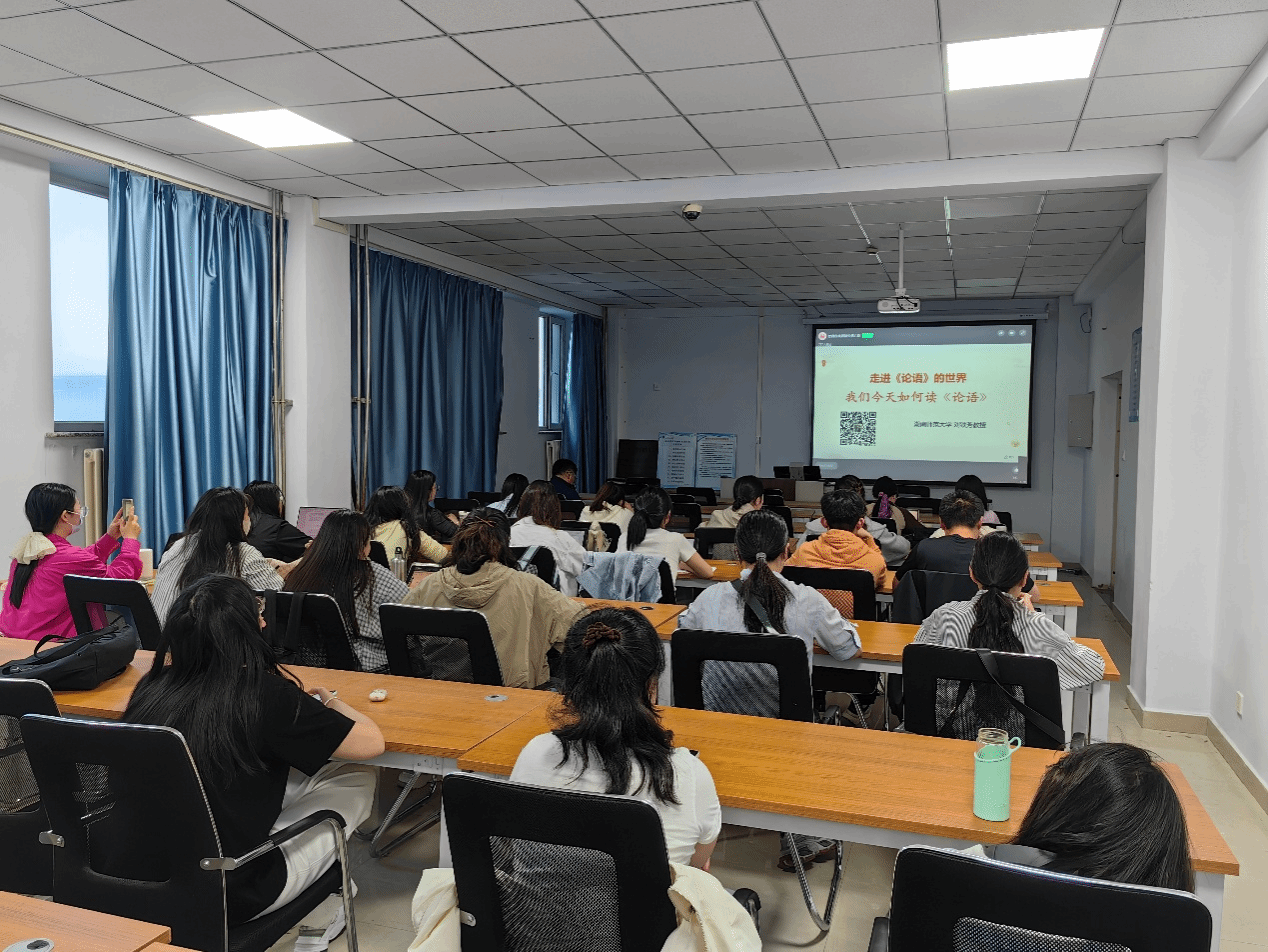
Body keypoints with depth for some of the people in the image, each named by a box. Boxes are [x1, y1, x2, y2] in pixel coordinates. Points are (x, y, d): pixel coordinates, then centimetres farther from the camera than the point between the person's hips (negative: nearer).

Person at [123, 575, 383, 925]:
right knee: (358, 779, 8)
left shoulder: (151, 688, -7)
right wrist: (330, 702, 8)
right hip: (230, 898, -6)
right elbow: (371, 742, -12)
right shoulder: (265, 697, -22)